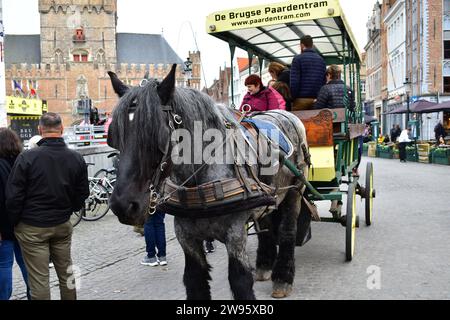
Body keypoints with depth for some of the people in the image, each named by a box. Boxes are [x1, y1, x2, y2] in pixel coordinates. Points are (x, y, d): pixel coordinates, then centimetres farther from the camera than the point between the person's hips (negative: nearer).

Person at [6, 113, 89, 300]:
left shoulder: (27, 158, -16)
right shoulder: (77, 158, -4)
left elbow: (13, 196, -11)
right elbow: (83, 194, 5)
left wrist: (13, 222, 4)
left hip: (32, 228, -4)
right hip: (63, 225, 4)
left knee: (39, 279, 4)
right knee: (66, 273, 18)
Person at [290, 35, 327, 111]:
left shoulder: (298, 58, -2)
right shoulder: (321, 60, 14)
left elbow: (294, 82, -10)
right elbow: (324, 81, 12)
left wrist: (292, 98, -5)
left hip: (302, 99, -5)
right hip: (317, 100, 5)